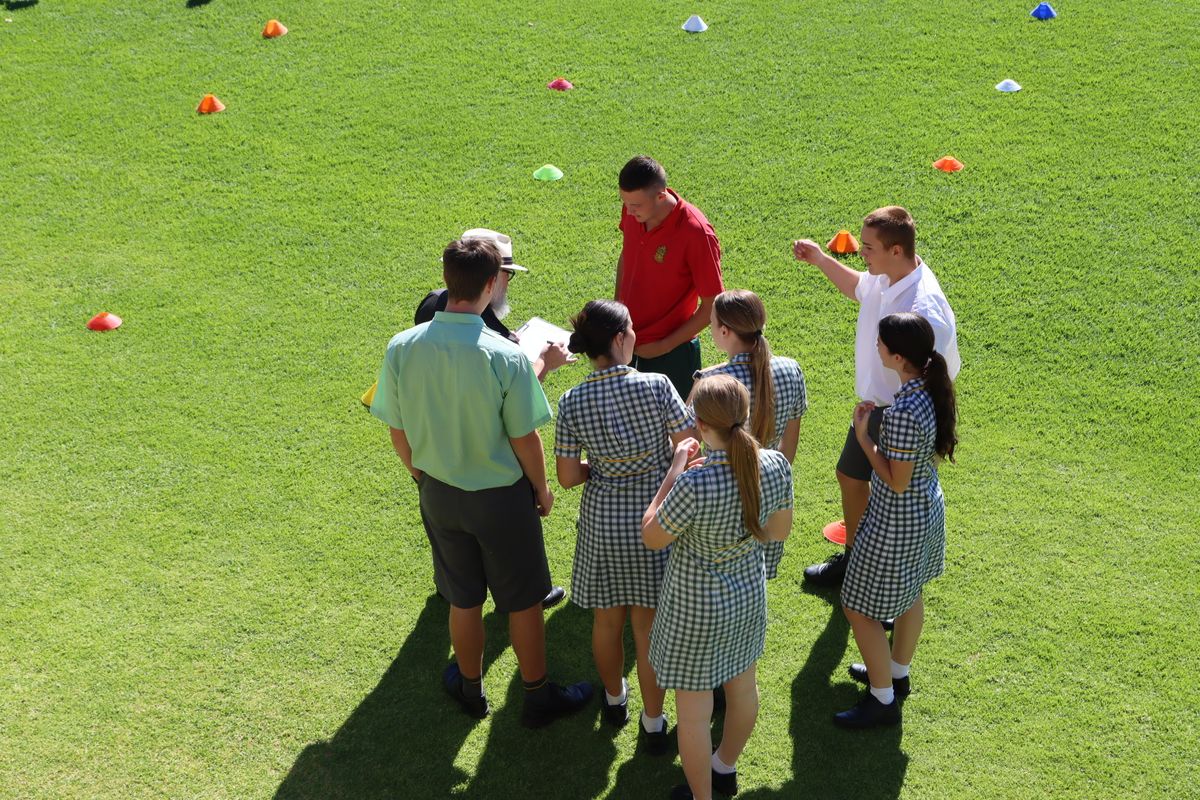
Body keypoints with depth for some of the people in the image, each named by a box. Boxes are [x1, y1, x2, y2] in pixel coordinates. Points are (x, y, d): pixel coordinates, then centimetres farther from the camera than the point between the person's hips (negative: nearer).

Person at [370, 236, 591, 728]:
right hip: (501, 496, -4)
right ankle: (538, 697, 33)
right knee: (522, 601, 17)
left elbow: (397, 431, -4)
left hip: (439, 494, 4)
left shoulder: (402, 348, -16)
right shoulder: (505, 357, -26)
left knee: (463, 599, 23)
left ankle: (471, 688, 42)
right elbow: (524, 439, -16)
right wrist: (541, 488, 2)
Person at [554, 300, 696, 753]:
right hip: (655, 519, -1)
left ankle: (614, 699, 44)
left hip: (602, 520, 2)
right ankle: (652, 724, 23)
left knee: (607, 617, 21)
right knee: (648, 623, 11)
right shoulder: (657, 386, -17)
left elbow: (567, 477, -7)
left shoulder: (572, 403, -12)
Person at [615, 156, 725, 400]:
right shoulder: (633, 211, -7)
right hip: (626, 343, 6)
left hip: (669, 353, -6)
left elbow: (712, 305, -18)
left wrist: (665, 345, -15)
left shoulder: (697, 235, -25)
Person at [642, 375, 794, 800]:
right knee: (742, 686, 29)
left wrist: (675, 469, -13)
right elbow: (779, 532, 0)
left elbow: (651, 537, -16)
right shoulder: (776, 465, -18)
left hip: (697, 609, -6)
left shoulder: (694, 485, -36)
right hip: (749, 594, 7)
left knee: (693, 712, 16)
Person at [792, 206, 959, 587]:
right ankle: (853, 557, 48)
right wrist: (821, 260, 10)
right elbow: (858, 288, 21)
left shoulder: (923, 307, -33)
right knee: (850, 475, 26)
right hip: (874, 406, 10)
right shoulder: (883, 279, -6)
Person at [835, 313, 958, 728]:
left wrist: (863, 437, -21)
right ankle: (897, 674, 48)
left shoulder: (903, 413, -35)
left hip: (897, 522, -9)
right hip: (927, 507, 9)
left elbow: (896, 481, -26)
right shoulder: (933, 389, -7)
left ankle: (883, 700, 22)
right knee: (909, 596, 27)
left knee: (859, 609, 9)